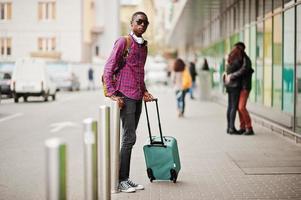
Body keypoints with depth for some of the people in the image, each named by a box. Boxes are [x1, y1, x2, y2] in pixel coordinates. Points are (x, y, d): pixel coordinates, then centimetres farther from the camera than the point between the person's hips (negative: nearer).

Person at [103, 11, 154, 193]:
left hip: (138, 97, 8)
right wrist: (112, 93, -16)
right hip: (125, 96, -8)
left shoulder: (144, 46, 17)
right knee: (129, 137, -9)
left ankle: (125, 178, 16)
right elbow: (108, 68, -10)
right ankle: (121, 180, -1)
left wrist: (144, 91, 19)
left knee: (129, 138, 10)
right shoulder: (123, 42, -6)